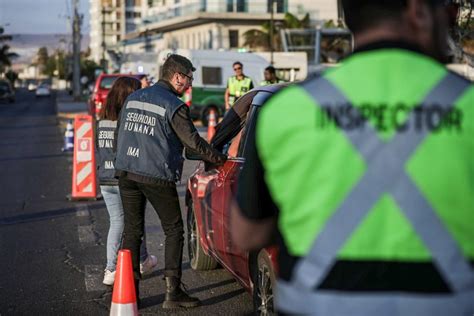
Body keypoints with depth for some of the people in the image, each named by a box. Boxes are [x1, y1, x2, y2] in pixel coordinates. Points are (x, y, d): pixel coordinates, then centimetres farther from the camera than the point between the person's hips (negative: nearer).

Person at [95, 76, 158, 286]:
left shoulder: (102, 121, 5)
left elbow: (98, 149, 11)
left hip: (105, 180, 5)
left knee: (116, 222, 12)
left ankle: (111, 269, 6)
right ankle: (143, 261, 31)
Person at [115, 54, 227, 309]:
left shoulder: (133, 98, 13)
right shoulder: (174, 106, -8)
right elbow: (193, 141, -8)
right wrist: (220, 158, 4)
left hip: (126, 172, 6)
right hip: (156, 176, -6)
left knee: (131, 231, 10)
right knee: (173, 231, 6)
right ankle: (173, 292, 4)